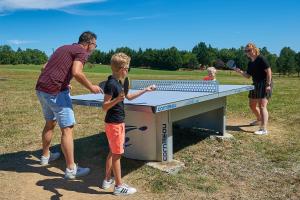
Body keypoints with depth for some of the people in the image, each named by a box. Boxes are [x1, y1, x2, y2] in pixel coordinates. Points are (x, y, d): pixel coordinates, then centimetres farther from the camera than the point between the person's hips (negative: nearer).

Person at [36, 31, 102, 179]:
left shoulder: (63, 48, 21)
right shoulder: (81, 52, -4)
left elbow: (44, 68, 21)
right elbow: (76, 72, -22)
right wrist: (91, 87, -10)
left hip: (40, 89, 9)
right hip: (56, 92, -9)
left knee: (50, 123, 25)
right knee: (67, 129, -3)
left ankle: (45, 156, 41)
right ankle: (71, 169, 2)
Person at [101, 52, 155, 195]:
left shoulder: (117, 83, 10)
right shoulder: (111, 84, -19)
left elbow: (129, 97, 22)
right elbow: (104, 107, -20)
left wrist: (145, 90, 23)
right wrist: (117, 99, -35)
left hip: (117, 122, 10)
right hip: (114, 123, -10)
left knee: (112, 152, 18)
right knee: (117, 154, 0)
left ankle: (107, 180, 30)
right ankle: (119, 186, 11)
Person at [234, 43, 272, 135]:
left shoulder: (261, 59, -13)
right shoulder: (250, 63, 11)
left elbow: (269, 71, -16)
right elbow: (248, 76, 13)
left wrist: (268, 84, -21)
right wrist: (240, 72, -4)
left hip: (264, 85, -9)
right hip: (256, 85, 9)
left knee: (262, 106, -16)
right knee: (252, 105, 18)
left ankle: (264, 129, -15)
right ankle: (259, 120, 44)